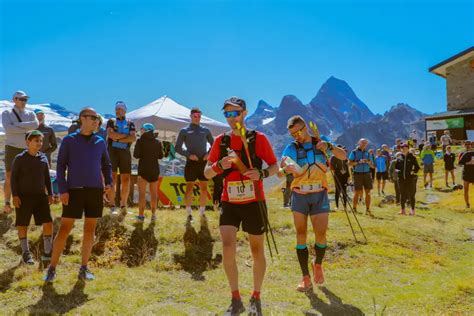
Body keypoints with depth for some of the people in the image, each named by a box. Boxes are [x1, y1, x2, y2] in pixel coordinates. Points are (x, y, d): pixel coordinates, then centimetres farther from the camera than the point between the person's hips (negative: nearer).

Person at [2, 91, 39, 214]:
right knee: (9, 177, -3)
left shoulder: (30, 114, 10)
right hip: (12, 148, -2)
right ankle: (7, 203, 3)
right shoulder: (6, 113, 3)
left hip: (27, 150, 3)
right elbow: (8, 129, -16)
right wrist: (26, 129, -15)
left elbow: (35, 125, -13)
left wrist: (17, 125, -16)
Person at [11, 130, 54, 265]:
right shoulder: (19, 158, -5)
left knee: (48, 223, -4)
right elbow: (14, 178, -4)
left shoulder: (43, 158, 6)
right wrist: (15, 195, -11)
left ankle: (47, 253, 6)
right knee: (23, 225, 6)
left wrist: (50, 194, 8)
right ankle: (25, 254, 20)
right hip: (23, 197, -3)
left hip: (40, 196, 3)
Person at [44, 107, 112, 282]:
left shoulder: (100, 142, 10)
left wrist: (109, 183, 0)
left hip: (95, 190, 3)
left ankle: (84, 268, 15)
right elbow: (61, 166, 0)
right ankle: (52, 268, 10)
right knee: (64, 229, -1)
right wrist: (62, 190, -9)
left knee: (90, 230, 6)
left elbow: (106, 165, 17)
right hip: (74, 190, -3)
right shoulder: (69, 140, 2)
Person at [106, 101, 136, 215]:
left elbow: (133, 138, -3)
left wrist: (118, 139, -11)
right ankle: (113, 206, 1)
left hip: (125, 152, 2)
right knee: (112, 179, -4)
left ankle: (123, 205, 8)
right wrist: (125, 135, -6)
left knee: (126, 179, -1)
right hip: (112, 151, -1)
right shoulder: (111, 121, 9)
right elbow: (110, 134, -10)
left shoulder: (130, 123, 12)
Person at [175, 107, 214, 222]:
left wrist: (209, 154, -2)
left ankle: (202, 212, 15)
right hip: (191, 163, -2)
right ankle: (189, 213, 5)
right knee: (189, 188, -2)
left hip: (203, 162, 2)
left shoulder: (205, 130, 12)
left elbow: (213, 144, 17)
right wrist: (189, 155, -12)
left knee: (204, 188, 4)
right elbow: (178, 147, 2)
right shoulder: (184, 131, 6)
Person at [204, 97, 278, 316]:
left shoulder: (258, 138, -4)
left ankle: (256, 298, 29)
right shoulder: (221, 141, 4)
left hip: (254, 203, -1)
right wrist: (220, 165, -19)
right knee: (228, 248, -13)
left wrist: (261, 174, -21)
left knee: (257, 251, 9)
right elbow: (207, 173, 3)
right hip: (229, 203, 2)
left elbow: (274, 166, 0)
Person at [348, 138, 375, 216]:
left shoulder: (367, 153, 14)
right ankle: (354, 209, 7)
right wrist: (358, 162, -17)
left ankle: (368, 210, 6)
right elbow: (350, 163, -4)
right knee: (357, 192, -4)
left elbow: (372, 165, 13)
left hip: (367, 174, 4)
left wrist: (368, 162, -9)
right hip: (358, 174, -4)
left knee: (368, 192, 1)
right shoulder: (354, 152, 4)